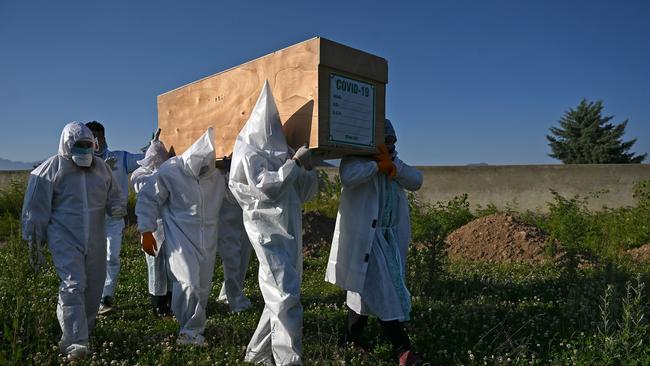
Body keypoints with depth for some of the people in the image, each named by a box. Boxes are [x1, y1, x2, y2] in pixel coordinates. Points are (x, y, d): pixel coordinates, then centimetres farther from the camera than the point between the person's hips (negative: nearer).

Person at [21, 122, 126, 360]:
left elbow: (114, 195, 15)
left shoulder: (101, 167, 6)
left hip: (95, 239, 5)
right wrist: (34, 237, 2)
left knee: (94, 286, 13)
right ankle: (74, 342, -10)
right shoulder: (52, 168, -5)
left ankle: (84, 327, 34)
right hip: (64, 239, -5)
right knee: (73, 286, -12)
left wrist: (118, 207, -8)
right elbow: (36, 205, -1)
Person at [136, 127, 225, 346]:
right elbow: (147, 199, -4)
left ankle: (192, 330, 28)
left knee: (203, 287, 10)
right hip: (180, 238, -4)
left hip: (207, 241, 5)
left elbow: (222, 206, 15)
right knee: (188, 284, -16)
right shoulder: (171, 172, -11)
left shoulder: (216, 176, 1)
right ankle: (193, 330, 5)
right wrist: (146, 232, -5)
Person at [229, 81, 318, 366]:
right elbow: (266, 186, -17)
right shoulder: (249, 151, -4)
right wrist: (294, 162, -14)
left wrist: (308, 169, 0)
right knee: (286, 297, -12)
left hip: (287, 229, 8)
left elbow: (302, 193, 17)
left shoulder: (279, 151, 15)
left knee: (279, 295, 13)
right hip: (268, 230, -8)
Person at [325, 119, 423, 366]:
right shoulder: (356, 158, -6)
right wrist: (377, 164, -17)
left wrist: (392, 166, -14)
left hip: (389, 236, 7)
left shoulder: (394, 161, 17)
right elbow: (348, 177, -29)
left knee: (365, 288, 13)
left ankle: (352, 339, 27)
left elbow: (416, 181, 2)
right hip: (364, 235, -7)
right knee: (380, 290, -7)